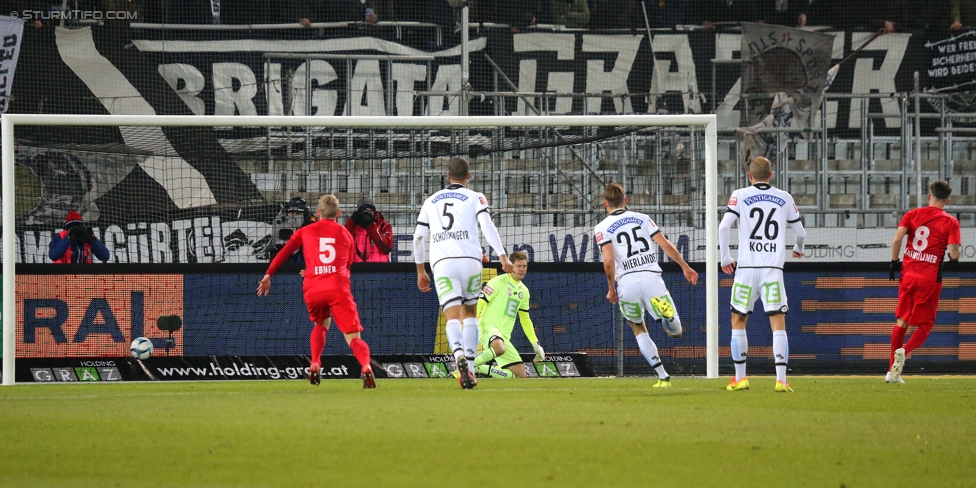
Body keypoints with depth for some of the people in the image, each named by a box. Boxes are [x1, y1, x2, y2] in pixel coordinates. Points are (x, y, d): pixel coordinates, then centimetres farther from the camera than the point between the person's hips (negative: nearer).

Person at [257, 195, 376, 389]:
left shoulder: (305, 232, 18)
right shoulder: (345, 234, 20)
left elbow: (284, 251, 7)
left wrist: (268, 275, 5)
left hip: (312, 290, 1)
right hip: (338, 289, -1)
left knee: (321, 324, 30)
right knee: (354, 338, -3)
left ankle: (315, 366, 9)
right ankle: (366, 366, -33)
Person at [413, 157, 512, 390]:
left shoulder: (431, 201, 20)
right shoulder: (475, 198, 11)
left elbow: (418, 237, 19)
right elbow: (487, 226, -6)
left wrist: (420, 271, 28)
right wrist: (503, 256, -12)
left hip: (441, 263, 1)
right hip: (469, 259, -1)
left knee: (452, 317, -9)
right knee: (470, 313, 19)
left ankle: (459, 355, -38)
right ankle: (470, 366, 10)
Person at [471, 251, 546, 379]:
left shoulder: (524, 291, 19)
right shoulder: (498, 282, -3)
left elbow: (525, 319, 28)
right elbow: (479, 303, -8)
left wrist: (536, 345, 25)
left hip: (504, 337, 8)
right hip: (488, 326, -8)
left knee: (520, 374, -4)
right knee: (499, 348, -42)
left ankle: (480, 369, 5)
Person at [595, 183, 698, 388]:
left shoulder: (602, 228, 5)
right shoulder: (642, 219, 14)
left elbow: (609, 260, -8)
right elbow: (666, 245, 8)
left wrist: (611, 289, 4)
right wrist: (685, 267, 18)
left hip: (626, 283, -1)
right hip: (651, 277, 1)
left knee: (639, 330, 21)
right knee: (675, 331, 5)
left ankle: (663, 377, 10)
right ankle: (666, 311, -32)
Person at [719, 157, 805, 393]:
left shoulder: (740, 196, 2)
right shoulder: (785, 198, 9)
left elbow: (723, 227, -8)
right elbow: (800, 232, 16)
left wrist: (725, 258, 4)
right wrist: (798, 248, 38)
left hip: (746, 268, -1)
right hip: (774, 268, 1)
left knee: (738, 320, 13)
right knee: (778, 323, -2)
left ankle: (740, 378, 12)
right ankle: (781, 380, -12)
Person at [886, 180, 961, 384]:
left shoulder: (912, 214, 4)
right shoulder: (950, 222, -4)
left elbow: (897, 239, -9)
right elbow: (954, 253, -13)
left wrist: (894, 262, 3)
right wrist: (953, 258, 10)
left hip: (908, 274, 3)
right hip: (930, 279, -3)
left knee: (901, 321, 15)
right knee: (925, 325, 6)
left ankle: (892, 370, 13)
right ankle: (904, 351, -23)